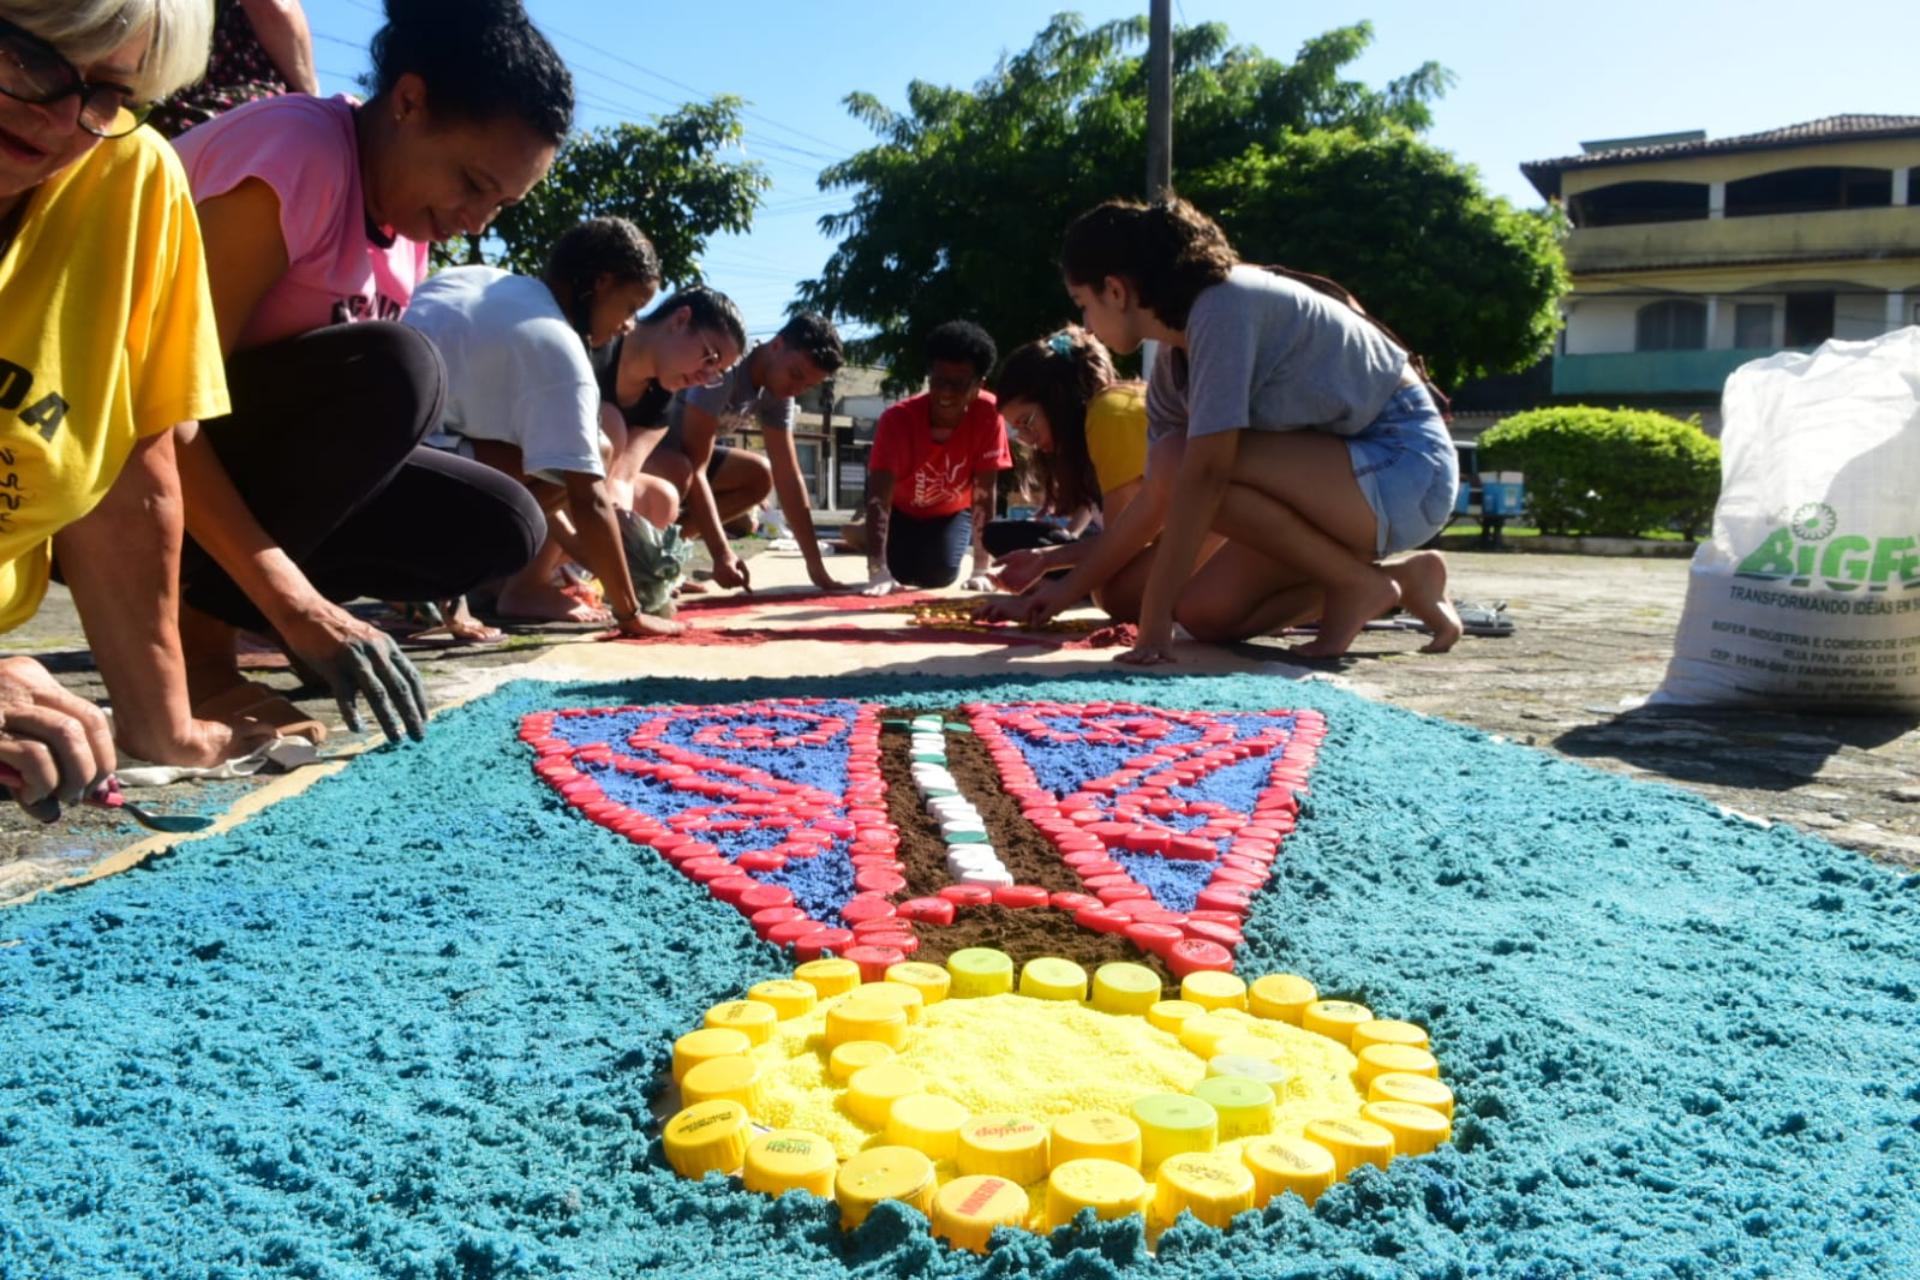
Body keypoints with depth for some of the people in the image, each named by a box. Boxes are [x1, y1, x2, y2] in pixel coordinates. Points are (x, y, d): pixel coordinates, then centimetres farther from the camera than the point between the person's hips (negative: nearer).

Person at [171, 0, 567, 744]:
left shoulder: (408, 201, 2)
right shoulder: (295, 154, -23)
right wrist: (298, 607, -37)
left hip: (237, 461, 8)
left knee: (500, 525, -7)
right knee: (387, 370, -31)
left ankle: (209, 607, -1)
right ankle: (189, 636, -17)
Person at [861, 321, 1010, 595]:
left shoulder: (987, 413, -31)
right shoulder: (898, 418, -35)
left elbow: (984, 493, -27)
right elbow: (878, 498, -39)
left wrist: (981, 568, -30)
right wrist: (877, 571, -50)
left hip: (952, 510, 0)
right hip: (903, 509, 0)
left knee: (940, 574, -21)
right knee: (901, 572, -16)